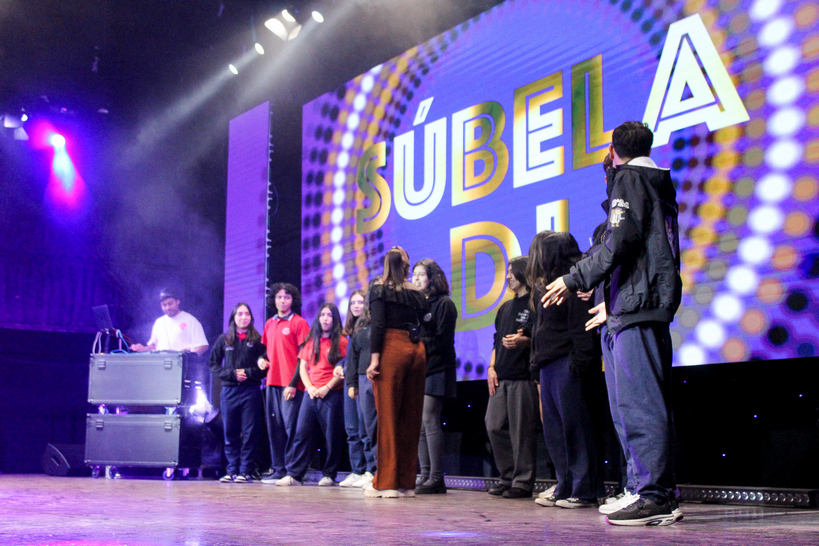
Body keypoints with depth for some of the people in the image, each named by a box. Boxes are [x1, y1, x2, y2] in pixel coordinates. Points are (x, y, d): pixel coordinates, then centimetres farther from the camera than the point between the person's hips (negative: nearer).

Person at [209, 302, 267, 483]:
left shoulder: (257, 340, 4)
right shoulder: (224, 340, 11)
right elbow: (214, 365, 9)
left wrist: (248, 373, -12)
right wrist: (232, 374, -5)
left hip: (251, 391, -2)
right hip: (229, 390, 2)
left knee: (250, 432, -3)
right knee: (230, 433, 4)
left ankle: (246, 471, 1)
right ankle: (232, 470, 10)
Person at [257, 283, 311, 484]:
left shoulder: (299, 323, -3)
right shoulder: (269, 324, 16)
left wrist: (293, 383, -14)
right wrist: (262, 359, 5)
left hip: (291, 384, -6)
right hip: (272, 382, 7)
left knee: (291, 427, -7)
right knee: (274, 427, 7)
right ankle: (278, 469, 13)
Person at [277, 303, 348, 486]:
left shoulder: (341, 342, 2)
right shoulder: (311, 342, 16)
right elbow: (302, 367, 14)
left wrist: (327, 387, -12)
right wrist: (309, 387, -2)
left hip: (332, 394, -4)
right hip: (311, 394, 4)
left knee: (332, 436, 0)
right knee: (302, 433, -2)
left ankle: (329, 475, 8)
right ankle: (294, 475, -2)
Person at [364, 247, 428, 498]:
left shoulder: (379, 291, 2)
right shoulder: (417, 294, 15)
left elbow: (378, 326, -8)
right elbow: (423, 325, 11)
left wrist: (374, 358, -12)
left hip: (391, 350, -4)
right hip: (417, 352, 4)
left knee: (388, 417, -3)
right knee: (411, 418, 6)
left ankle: (386, 482, -3)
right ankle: (406, 482, 11)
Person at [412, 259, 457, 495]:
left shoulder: (444, 304, -2)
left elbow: (442, 339, -10)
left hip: (436, 370, -7)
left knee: (429, 421, -12)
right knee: (419, 424, 4)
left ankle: (436, 478, -9)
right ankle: (425, 475, 8)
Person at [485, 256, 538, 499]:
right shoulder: (506, 307, 22)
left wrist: (525, 341, -22)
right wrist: (492, 367, 13)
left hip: (524, 376, -8)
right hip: (501, 377, 8)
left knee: (522, 430, -6)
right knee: (494, 426, 5)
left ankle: (523, 482, 1)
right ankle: (507, 478, 14)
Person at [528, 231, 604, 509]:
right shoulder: (544, 287, 20)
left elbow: (581, 328, -15)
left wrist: (578, 364, -20)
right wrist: (536, 363, 16)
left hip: (566, 364, -10)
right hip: (548, 366, 10)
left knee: (574, 426, -7)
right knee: (554, 430, 9)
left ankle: (585, 491, -4)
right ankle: (565, 488, 14)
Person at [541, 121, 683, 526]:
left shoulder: (629, 178, -1)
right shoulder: (658, 185, 27)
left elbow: (620, 243, -15)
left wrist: (573, 280, -11)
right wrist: (614, 306, 33)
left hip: (637, 307, -10)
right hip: (647, 306, 10)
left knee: (638, 402, -12)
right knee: (635, 403, 10)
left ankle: (655, 496, -14)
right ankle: (648, 490, 11)